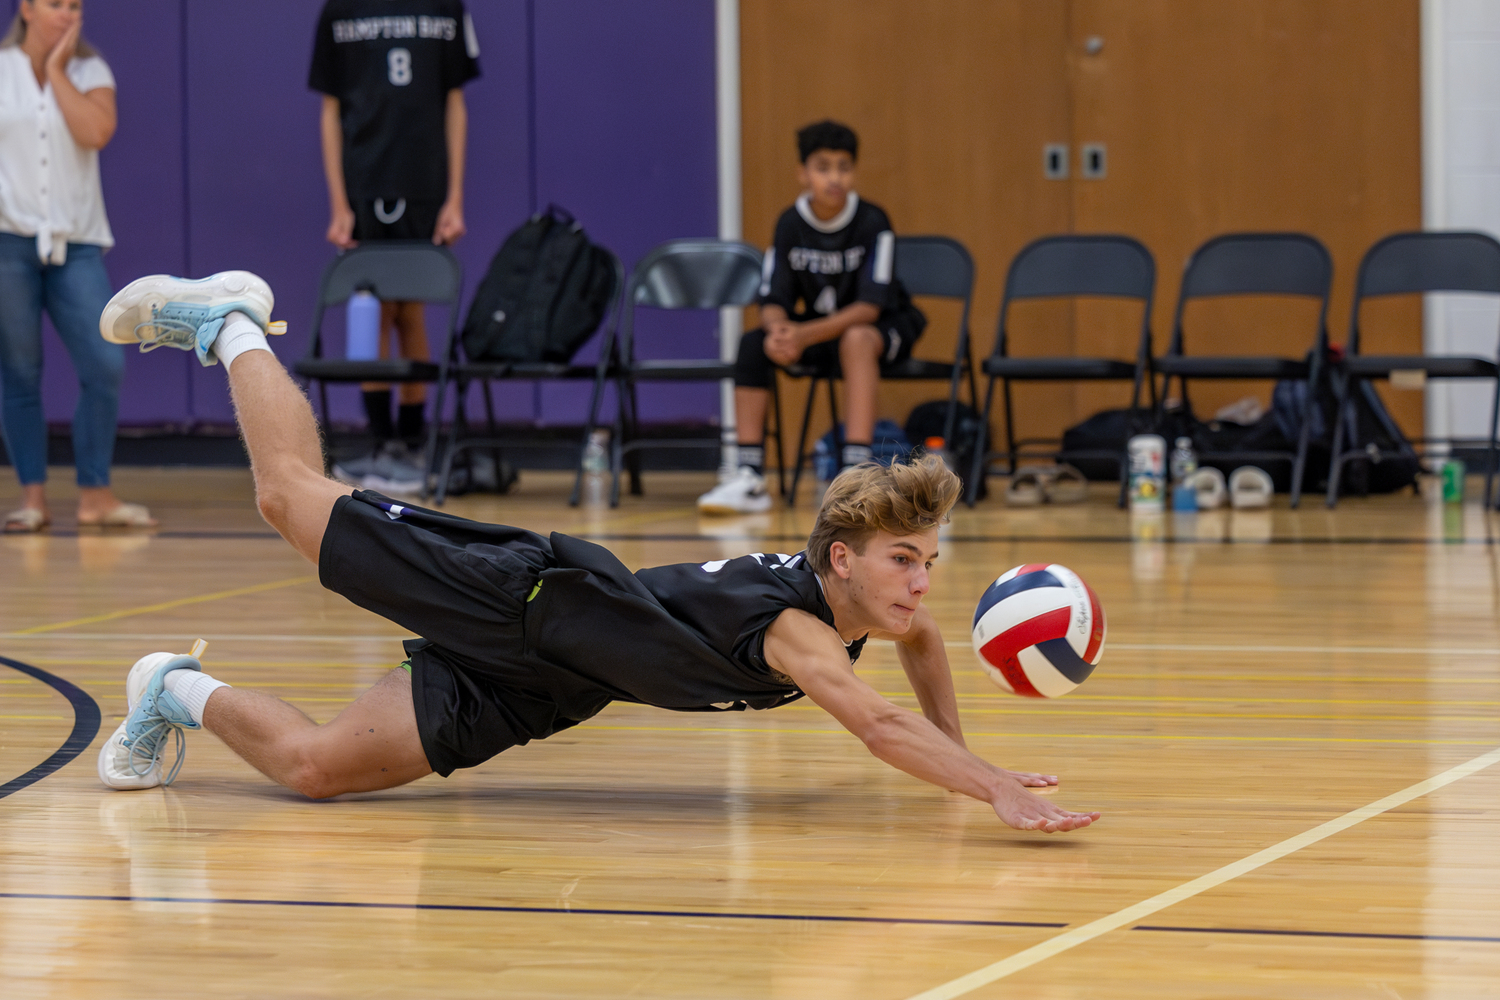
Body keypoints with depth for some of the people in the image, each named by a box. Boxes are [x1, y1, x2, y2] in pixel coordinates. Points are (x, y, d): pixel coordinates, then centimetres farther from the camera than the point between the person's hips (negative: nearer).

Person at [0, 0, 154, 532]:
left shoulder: (90, 71, 8)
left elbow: (96, 133, -10)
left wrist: (58, 71, -6)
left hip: (76, 242, 2)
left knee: (105, 366, -7)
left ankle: (95, 494, 3)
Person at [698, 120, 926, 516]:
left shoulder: (872, 223, -18)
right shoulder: (791, 224, -6)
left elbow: (869, 306, -25)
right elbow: (774, 301, -7)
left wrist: (804, 335, -36)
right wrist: (778, 330, -32)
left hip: (884, 332, -5)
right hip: (819, 331, 5)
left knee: (857, 339, -38)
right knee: (753, 343, -19)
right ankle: (750, 477, -19)